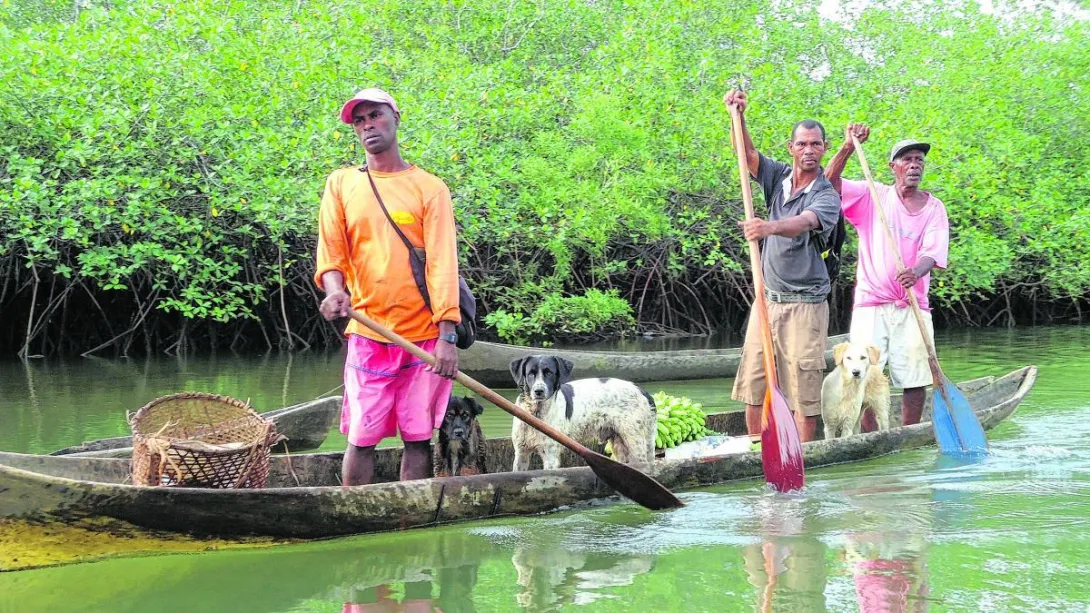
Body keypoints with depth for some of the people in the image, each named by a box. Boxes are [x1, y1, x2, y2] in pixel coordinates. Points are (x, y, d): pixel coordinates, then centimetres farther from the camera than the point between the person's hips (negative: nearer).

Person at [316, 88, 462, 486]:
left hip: (424, 335, -1)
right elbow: (331, 252, 5)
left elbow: (442, 263, -3)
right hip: (368, 335, 1)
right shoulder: (341, 184, 10)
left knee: (418, 437, 3)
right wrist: (334, 289, -18)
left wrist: (447, 334, -12)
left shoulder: (429, 188, 4)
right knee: (361, 439, -1)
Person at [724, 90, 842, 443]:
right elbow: (747, 153, -2)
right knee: (752, 383, 6)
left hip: (804, 304, -5)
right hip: (767, 298, 6)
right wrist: (738, 116, -19)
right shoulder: (778, 178, 10)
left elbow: (802, 223, -28)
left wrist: (770, 227, -48)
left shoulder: (826, 195, -8)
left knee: (803, 387, -4)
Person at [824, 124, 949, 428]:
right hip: (871, 303, -1)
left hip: (912, 306, 1)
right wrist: (848, 147, -18)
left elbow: (932, 252, -7)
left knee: (915, 378, -1)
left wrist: (915, 272, -29)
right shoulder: (872, 196, 7)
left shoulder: (934, 207, 8)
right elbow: (829, 182, -4)